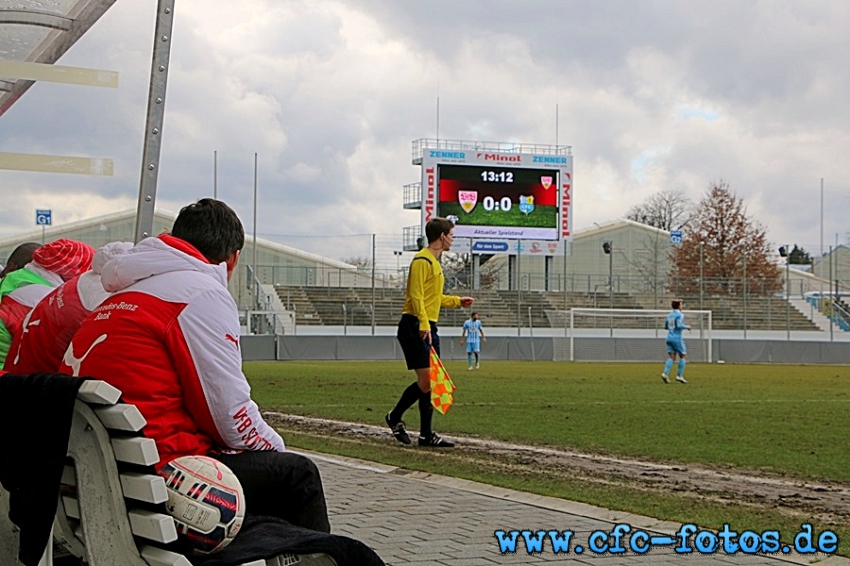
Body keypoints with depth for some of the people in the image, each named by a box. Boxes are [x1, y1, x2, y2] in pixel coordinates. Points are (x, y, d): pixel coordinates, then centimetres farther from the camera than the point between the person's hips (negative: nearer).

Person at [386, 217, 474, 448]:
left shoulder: (435, 262, 20)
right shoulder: (422, 260, -10)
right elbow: (416, 296, -18)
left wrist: (457, 301, 31)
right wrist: (424, 325, -25)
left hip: (429, 328, 10)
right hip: (415, 327, -10)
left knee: (430, 381, 6)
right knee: (425, 380, -12)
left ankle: (426, 435, 7)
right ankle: (395, 417, 5)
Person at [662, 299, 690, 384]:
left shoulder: (669, 315, 15)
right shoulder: (680, 315, -8)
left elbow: (665, 327, 20)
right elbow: (679, 325, -21)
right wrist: (687, 327, -6)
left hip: (669, 338, 7)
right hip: (677, 338, -7)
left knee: (672, 357, 4)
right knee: (683, 356, 5)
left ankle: (665, 373, -15)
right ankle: (679, 375, -1)